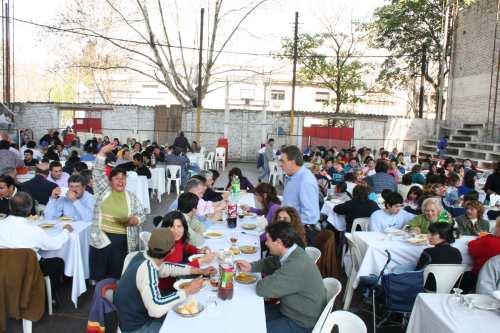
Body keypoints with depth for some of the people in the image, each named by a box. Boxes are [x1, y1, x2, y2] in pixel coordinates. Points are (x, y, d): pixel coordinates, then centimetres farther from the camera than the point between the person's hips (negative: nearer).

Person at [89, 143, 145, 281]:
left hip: (123, 240, 1)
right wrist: (103, 152, -11)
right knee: (99, 273, 2)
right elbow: (98, 172, -2)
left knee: (118, 273, 4)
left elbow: (141, 215, 10)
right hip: (101, 237, 0)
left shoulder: (131, 197, 10)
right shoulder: (103, 191, 7)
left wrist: (135, 220, -13)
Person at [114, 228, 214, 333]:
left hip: (134, 316, 8)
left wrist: (199, 271, 12)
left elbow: (166, 268, 13)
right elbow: (156, 309, -40)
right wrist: (187, 291, -28)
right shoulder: (147, 268, -31)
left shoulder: (143, 256, -5)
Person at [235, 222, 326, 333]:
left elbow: (262, 289, -31)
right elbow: (270, 263, 17)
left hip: (301, 324, -8)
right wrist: (251, 267, 0)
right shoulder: (291, 252, -5)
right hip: (289, 309, 8)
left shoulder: (297, 266, -35)